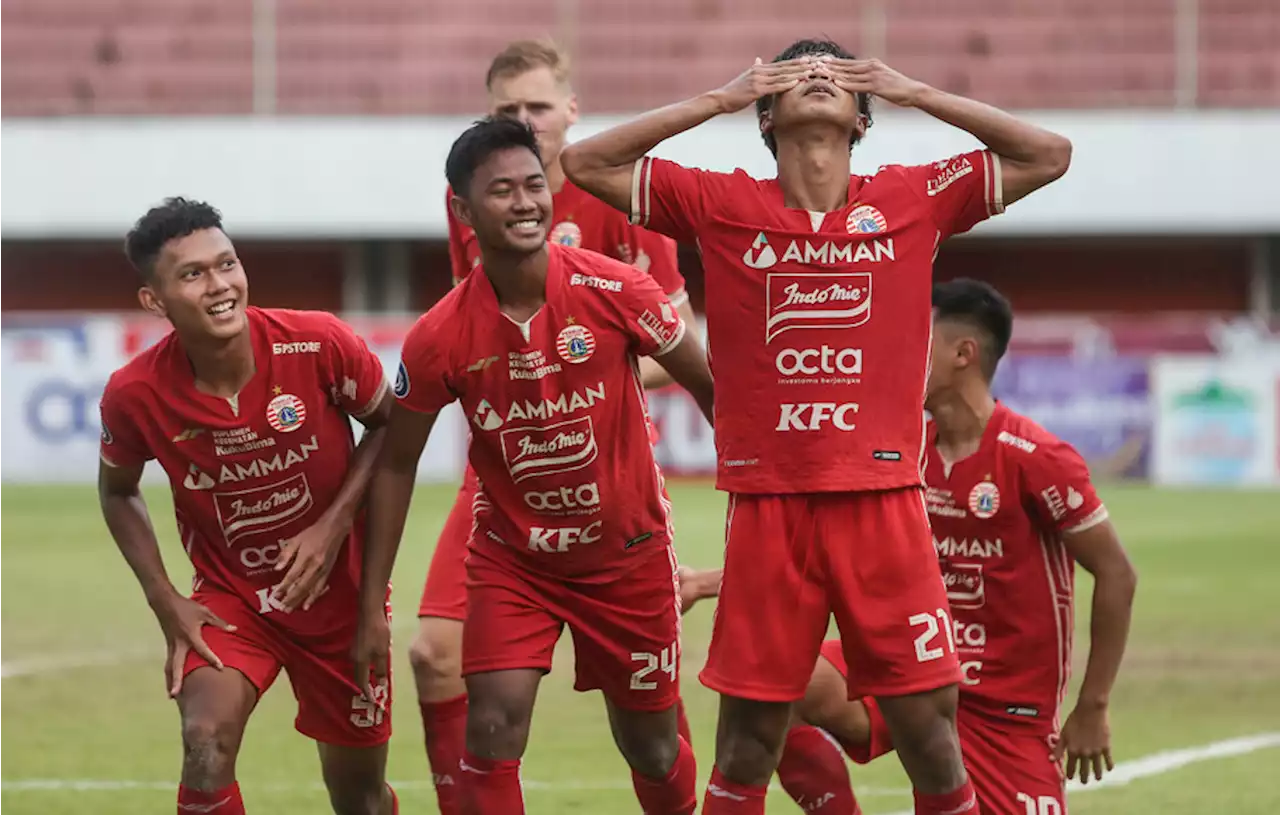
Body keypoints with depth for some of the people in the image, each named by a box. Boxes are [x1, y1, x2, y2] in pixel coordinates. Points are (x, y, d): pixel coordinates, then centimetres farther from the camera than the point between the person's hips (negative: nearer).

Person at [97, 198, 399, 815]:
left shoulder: (318, 344, -22)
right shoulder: (135, 394, -19)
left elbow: (387, 424, -4)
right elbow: (118, 491, 3)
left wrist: (335, 523, -16)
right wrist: (164, 601, -6)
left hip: (339, 590, 1)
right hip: (229, 597, -1)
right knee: (206, 740, -28)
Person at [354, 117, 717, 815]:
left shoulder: (614, 292, -17)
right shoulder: (441, 338, -15)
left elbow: (710, 385, -3)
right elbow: (394, 465, -3)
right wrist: (371, 607, -3)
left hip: (628, 549, 0)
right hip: (511, 556, 0)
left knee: (651, 750, 10)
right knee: (492, 730, -17)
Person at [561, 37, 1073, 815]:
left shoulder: (913, 200, 7)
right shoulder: (722, 206, 6)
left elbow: (1049, 156, 10)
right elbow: (586, 163, 7)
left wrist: (914, 93, 7)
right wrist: (721, 99, 5)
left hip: (884, 504, 0)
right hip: (768, 507, 0)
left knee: (930, 729, 0)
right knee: (748, 740, 3)